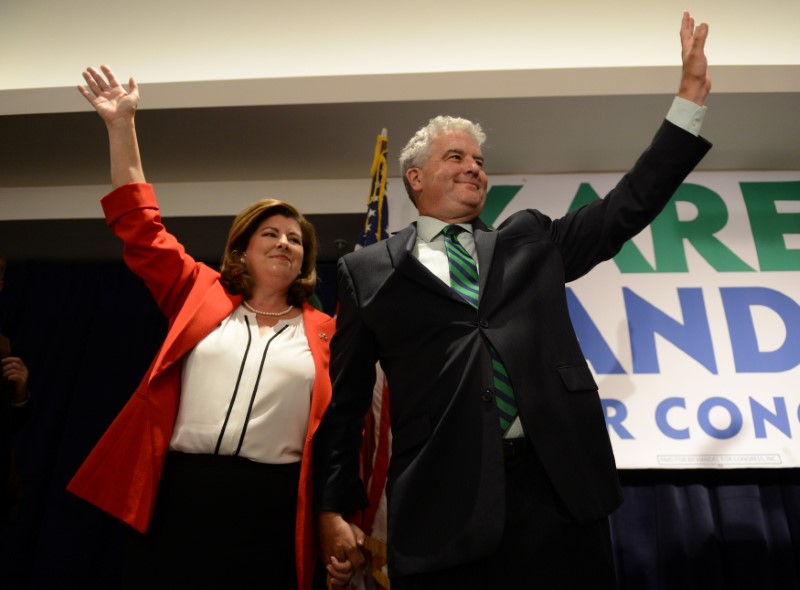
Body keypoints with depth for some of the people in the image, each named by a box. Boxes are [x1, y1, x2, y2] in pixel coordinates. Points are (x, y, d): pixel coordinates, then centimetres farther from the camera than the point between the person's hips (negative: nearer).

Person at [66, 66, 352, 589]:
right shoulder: (202, 295, 8)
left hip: (273, 508, 0)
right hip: (179, 496, 1)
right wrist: (122, 126, 3)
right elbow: (141, 228, 6)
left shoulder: (324, 333, 4)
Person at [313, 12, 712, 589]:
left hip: (558, 485, 3)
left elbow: (627, 207, 13)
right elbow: (345, 396, 6)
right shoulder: (369, 269, 6)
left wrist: (692, 95, 10)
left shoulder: (530, 239, 14)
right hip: (443, 499, -2)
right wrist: (334, 505, 3)